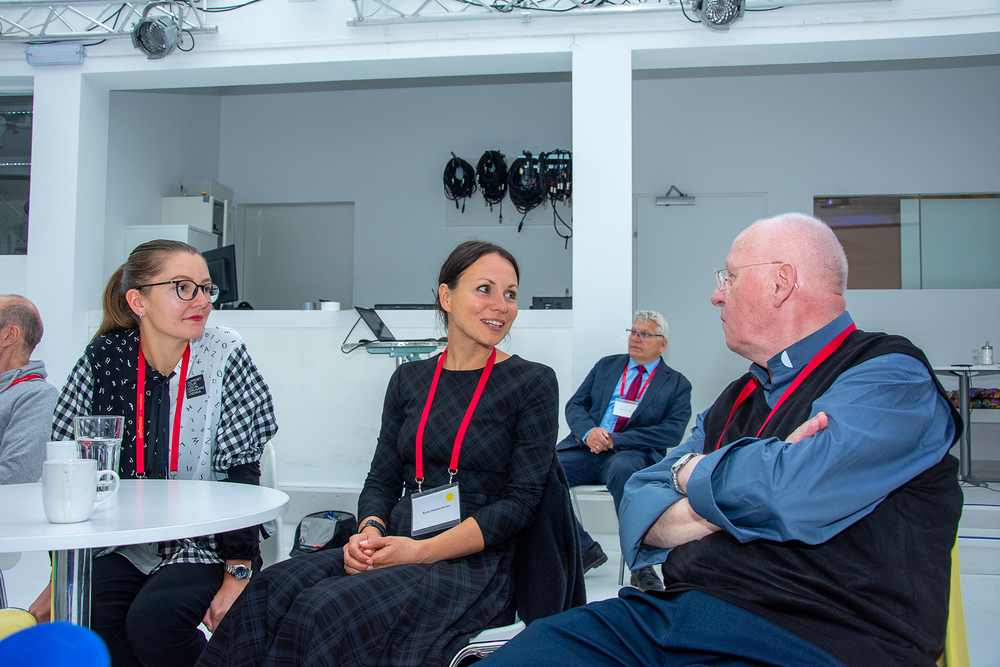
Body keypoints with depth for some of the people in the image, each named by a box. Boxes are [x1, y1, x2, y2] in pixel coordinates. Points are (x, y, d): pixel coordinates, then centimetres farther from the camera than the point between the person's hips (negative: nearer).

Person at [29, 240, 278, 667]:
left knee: (151, 621, -26)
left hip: (203, 543, -2)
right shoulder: (103, 359, -3)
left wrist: (238, 574, -12)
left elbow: (242, 470, -8)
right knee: (89, 622, -24)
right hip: (122, 543, 2)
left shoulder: (224, 355, -8)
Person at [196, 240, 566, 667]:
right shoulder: (409, 379, 14)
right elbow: (381, 479, 14)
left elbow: (521, 500, -7)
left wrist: (424, 550, -15)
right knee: (271, 591, -25)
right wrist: (370, 532, -10)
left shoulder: (534, 383, 0)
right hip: (395, 549, 4)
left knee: (326, 610, -29)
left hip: (475, 566, -4)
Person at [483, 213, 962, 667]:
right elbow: (638, 514, 11)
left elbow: (786, 494, -22)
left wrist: (690, 471, -1)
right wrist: (751, 478, -8)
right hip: (668, 614, 6)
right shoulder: (736, 400, 20)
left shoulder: (891, 377, -3)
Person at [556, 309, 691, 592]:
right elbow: (575, 404, 15)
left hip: (633, 453, -4)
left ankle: (641, 565, -25)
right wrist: (588, 431, -10)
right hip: (587, 447, 4)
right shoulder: (606, 365, 20)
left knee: (622, 468, -40)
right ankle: (585, 549, -5)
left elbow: (672, 432, -4)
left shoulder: (677, 384, 10)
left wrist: (615, 439, -14)